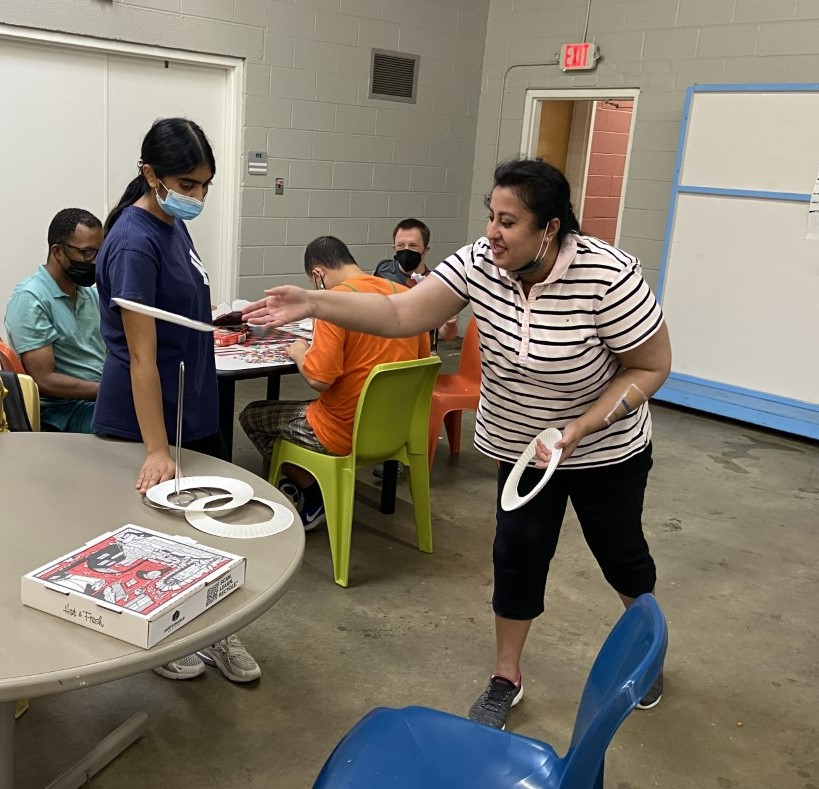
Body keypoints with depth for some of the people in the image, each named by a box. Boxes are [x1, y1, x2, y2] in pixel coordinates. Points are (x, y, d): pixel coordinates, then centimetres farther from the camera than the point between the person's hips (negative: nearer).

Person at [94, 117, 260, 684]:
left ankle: (215, 632, 31)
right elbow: (141, 355, -27)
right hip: (145, 420, -8)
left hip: (195, 410, 9)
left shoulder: (174, 225, 4)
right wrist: (157, 451, -28)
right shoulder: (135, 243, -23)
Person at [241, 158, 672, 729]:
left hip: (607, 449, -2)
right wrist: (313, 304, -35)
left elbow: (651, 367, -19)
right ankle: (506, 679, 24)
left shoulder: (608, 275, -28)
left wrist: (579, 428, -27)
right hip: (521, 446, 3)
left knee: (618, 549, 13)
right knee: (518, 551, 3)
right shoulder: (479, 263, -18)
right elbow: (400, 314, -23)